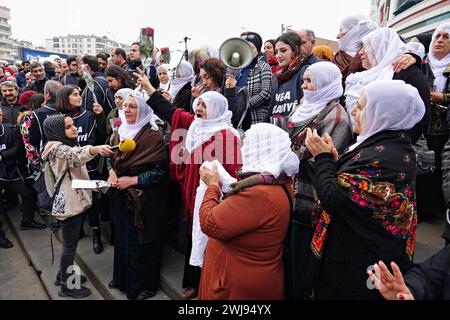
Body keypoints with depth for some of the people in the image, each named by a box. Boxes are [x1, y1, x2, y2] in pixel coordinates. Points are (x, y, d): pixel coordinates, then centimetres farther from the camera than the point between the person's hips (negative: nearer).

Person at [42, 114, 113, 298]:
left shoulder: (69, 145, 12)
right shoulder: (58, 148, -19)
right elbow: (76, 155, -42)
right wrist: (95, 149, -60)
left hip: (76, 201, 9)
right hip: (69, 204, -9)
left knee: (72, 243, 21)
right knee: (70, 245, 3)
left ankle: (64, 275, 38)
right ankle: (66, 286, 19)